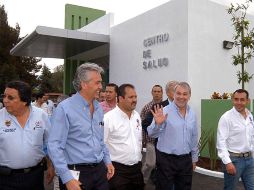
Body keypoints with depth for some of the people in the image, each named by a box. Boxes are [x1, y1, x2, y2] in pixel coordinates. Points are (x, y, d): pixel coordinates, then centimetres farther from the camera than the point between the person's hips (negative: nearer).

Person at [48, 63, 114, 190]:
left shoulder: (98, 108, 7)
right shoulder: (65, 108, -14)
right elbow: (54, 146, -16)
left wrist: (107, 161, 12)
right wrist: (67, 179, -19)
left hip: (100, 170, 6)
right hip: (76, 174, -6)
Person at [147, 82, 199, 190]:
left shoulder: (192, 114, 6)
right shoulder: (164, 111, -11)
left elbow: (194, 139, 16)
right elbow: (152, 134, -18)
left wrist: (194, 158, 19)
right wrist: (157, 124, -37)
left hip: (185, 160, 5)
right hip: (166, 159, -5)